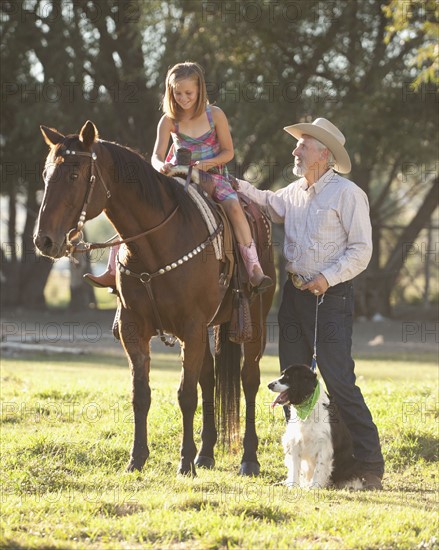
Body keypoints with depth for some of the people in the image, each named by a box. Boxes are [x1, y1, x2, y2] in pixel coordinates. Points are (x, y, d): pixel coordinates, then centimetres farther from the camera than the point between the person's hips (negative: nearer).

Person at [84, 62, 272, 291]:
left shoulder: (215, 115, -7)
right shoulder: (169, 120, -3)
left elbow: (228, 152, -2)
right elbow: (157, 156, -8)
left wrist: (208, 163, -22)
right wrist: (161, 166, -32)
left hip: (212, 176, -2)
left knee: (233, 206, -33)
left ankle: (254, 269, -31)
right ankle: (113, 271, -6)